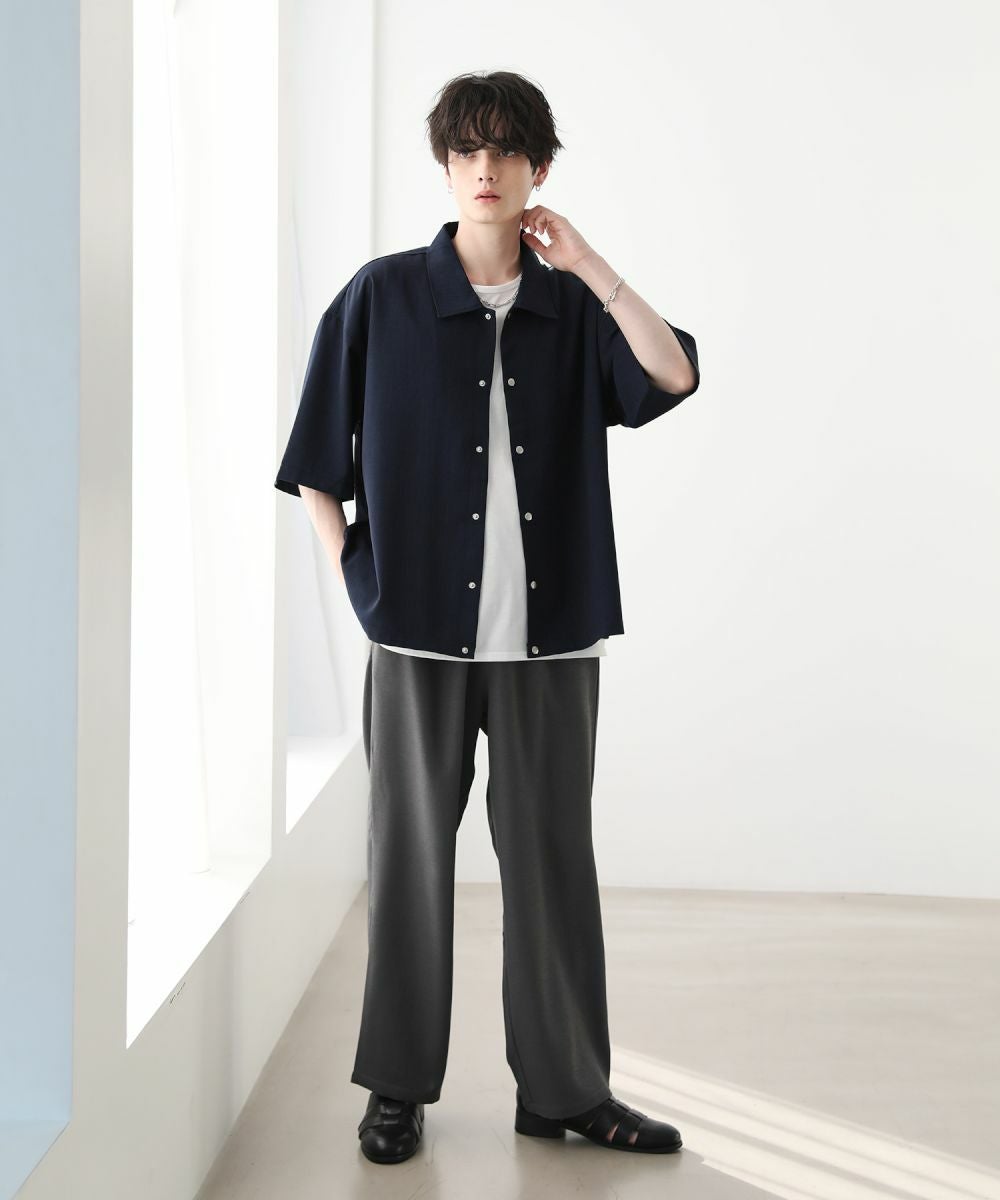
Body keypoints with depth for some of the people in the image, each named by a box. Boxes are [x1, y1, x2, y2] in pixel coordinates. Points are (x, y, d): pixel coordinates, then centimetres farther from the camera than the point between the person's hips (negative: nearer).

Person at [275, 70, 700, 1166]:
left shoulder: (573, 307, 8)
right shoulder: (381, 297, 3)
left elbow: (674, 377, -10)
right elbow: (314, 460, 9)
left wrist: (583, 261, -7)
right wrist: (353, 570, 0)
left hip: (547, 631, 2)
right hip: (421, 627, -1)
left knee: (552, 856, 7)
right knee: (410, 852, 5)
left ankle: (565, 1087, 19)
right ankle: (398, 1085, 19)